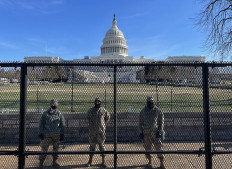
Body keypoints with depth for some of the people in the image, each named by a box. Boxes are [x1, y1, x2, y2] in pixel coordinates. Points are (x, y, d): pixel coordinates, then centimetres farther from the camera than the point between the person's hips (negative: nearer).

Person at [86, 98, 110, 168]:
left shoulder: (103, 110, 0)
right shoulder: (90, 111, 3)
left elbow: (108, 117, 15)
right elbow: (88, 118, 19)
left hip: (101, 130, -1)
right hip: (92, 131, 1)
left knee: (101, 145, 3)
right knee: (92, 145, 10)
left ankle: (103, 161, 12)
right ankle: (90, 160, 24)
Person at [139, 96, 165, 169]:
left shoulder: (158, 111, 0)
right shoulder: (143, 111, 4)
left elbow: (161, 122, 3)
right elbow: (140, 122, 9)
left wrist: (159, 131, -4)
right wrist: (141, 132, 5)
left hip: (155, 132, -2)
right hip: (146, 132, 2)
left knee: (158, 147, -3)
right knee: (147, 147, 9)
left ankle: (161, 163, 10)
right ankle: (149, 161, 26)